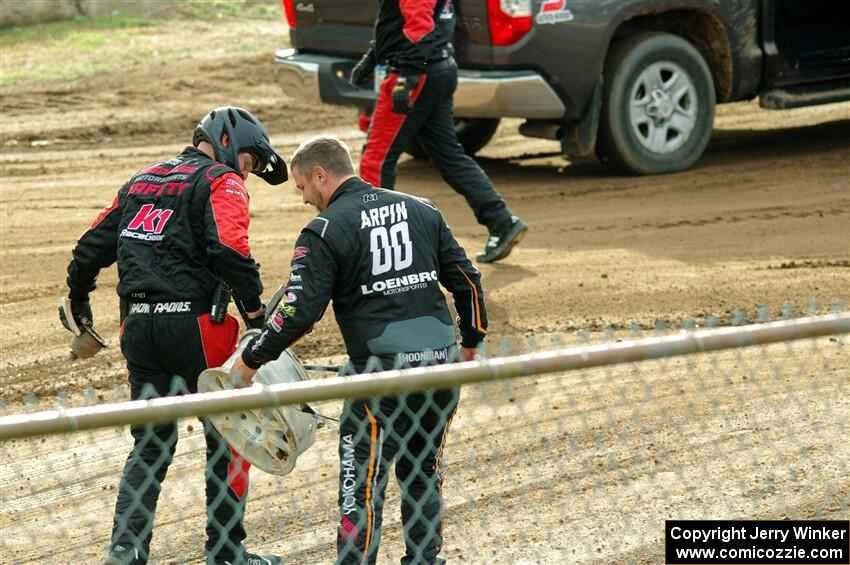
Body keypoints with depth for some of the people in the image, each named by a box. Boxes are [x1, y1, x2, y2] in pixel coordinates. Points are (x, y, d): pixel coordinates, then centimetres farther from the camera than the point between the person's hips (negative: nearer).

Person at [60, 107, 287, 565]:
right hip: (194, 322, -6)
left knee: (150, 442, 15)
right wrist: (255, 312, -14)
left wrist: (78, 299, 36)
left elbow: (93, 245, 22)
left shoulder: (141, 181, 19)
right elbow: (230, 249, -19)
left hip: (138, 324, 6)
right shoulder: (222, 181, -2)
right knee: (228, 436, 6)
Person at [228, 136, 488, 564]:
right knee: (423, 472, 20)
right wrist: (470, 344, 26)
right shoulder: (421, 210, 12)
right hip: (442, 360, 6)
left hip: (382, 367, -6)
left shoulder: (325, 230, -4)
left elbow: (300, 311, -10)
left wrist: (251, 361, -1)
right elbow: (466, 279, 14)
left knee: (361, 481, 1)